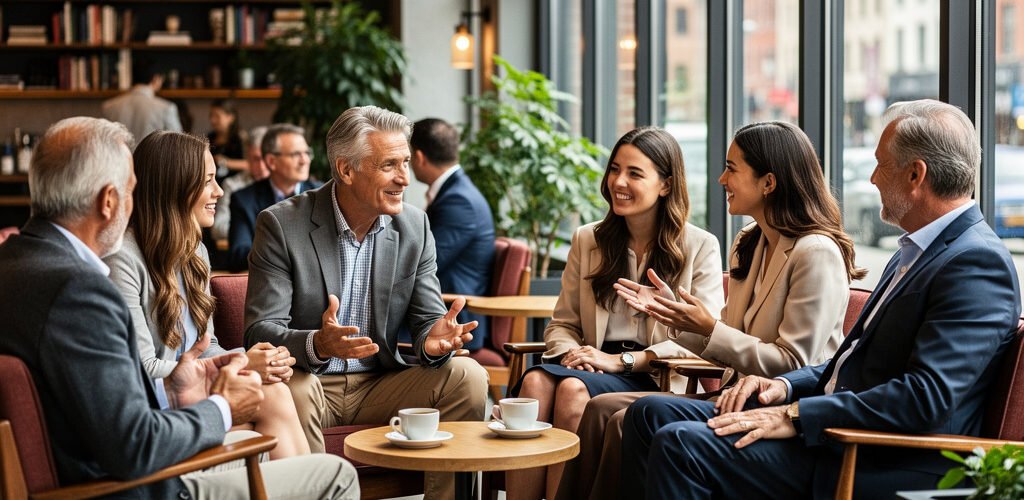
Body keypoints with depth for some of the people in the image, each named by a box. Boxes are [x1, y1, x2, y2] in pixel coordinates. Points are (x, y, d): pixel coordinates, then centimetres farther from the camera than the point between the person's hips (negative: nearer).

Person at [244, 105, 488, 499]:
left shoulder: (414, 226, 2)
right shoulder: (281, 225, -11)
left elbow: (427, 319, 2)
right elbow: (260, 332, -15)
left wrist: (434, 341, -24)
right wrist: (317, 344, -37)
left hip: (380, 386, 4)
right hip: (307, 382, -4)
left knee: (467, 377, -18)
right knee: (296, 392, -36)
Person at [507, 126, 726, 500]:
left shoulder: (700, 247, 5)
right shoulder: (587, 240, 17)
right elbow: (561, 324, 18)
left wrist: (624, 360, -13)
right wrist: (571, 353, -7)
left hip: (657, 379, -3)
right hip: (594, 367, 3)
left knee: (573, 388, -34)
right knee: (535, 380, -32)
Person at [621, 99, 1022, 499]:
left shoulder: (979, 262, -14)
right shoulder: (916, 252, 19)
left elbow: (928, 397, -24)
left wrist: (797, 416, -21)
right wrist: (786, 386, 4)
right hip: (834, 435, 10)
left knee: (681, 445, -22)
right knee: (650, 414, 3)